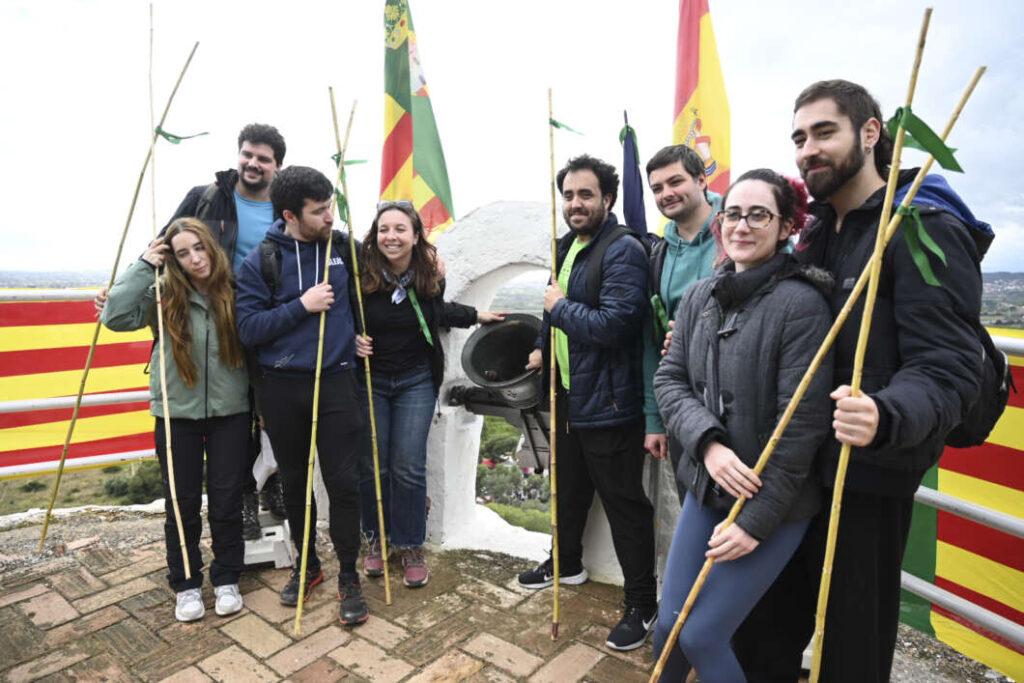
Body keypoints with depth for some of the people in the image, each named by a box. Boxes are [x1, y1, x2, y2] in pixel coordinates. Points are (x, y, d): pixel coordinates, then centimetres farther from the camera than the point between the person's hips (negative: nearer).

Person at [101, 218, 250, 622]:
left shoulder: (234, 291, -4)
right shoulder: (165, 296, -4)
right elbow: (115, 317, -15)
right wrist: (145, 266, -13)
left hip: (230, 411, 0)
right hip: (177, 413, 0)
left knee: (227, 501, 8)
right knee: (183, 504, 10)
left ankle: (226, 580, 27)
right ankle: (186, 584, 29)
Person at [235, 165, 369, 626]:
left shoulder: (344, 247, 2)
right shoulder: (259, 261, -3)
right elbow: (247, 328, -8)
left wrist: (359, 334, 3)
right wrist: (301, 306, -17)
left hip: (335, 381, 0)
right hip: (281, 386, 1)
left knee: (343, 481, -2)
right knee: (294, 481, 14)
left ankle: (348, 576, 16)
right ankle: (307, 564, 35)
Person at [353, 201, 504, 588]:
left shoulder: (431, 276, -5)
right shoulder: (361, 276, -12)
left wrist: (476, 316, 17)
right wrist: (353, 339, -20)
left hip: (416, 381, 1)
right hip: (370, 379, 0)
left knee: (408, 467, 0)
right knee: (372, 464, 6)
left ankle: (411, 547, 19)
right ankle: (375, 540, 28)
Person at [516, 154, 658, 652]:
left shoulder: (623, 252, -18)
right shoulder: (567, 246, 12)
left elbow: (614, 324, -30)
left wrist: (560, 307, -18)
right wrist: (544, 344, 18)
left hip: (608, 402, -9)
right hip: (567, 394, 10)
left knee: (623, 501, 3)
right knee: (568, 485, 25)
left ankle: (642, 604, 21)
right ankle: (566, 563, 47)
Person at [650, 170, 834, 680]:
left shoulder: (801, 303, -15)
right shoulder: (698, 298, 3)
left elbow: (802, 424, -17)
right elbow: (669, 379, 1)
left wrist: (756, 521, -14)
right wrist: (708, 443, -17)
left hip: (774, 503, -5)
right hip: (706, 487, 5)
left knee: (702, 636, 2)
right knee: (668, 624, 12)